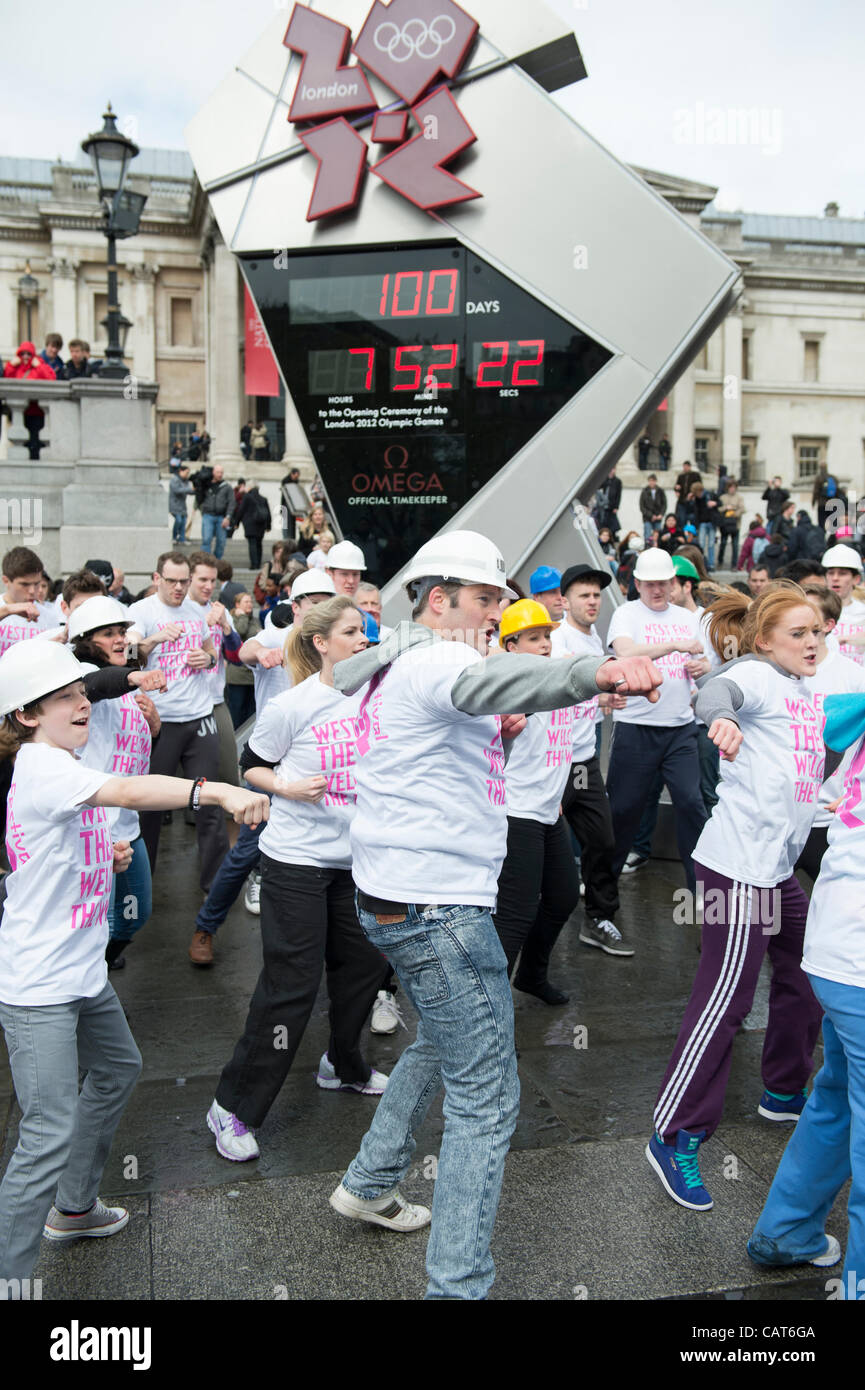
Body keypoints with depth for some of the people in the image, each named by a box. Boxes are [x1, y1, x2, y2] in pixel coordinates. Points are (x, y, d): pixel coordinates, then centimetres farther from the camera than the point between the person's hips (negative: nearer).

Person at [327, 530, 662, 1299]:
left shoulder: (398, 666, 17)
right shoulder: (430, 660, -16)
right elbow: (486, 681, -41)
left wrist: (497, 735, 6)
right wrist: (598, 672, -56)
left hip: (399, 898, 11)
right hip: (439, 905, -11)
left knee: (441, 1044, 31)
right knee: (487, 1100, -2)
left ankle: (369, 1184, 43)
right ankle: (458, 1282, 5)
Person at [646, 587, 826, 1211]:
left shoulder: (804, 690, 16)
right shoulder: (756, 674, -10)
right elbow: (719, 689, -33)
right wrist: (722, 715, -55)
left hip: (780, 865, 10)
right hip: (740, 861, -9)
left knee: (805, 974, 20)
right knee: (726, 996, -8)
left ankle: (785, 1091, 42)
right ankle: (675, 1138, 1)